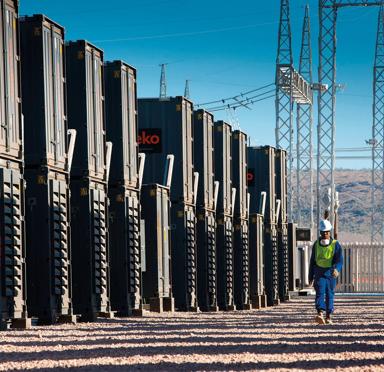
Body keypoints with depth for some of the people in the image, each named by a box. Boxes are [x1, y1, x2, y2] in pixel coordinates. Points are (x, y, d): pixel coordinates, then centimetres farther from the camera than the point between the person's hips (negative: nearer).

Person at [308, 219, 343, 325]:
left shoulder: (336, 245, -1)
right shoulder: (316, 245, 8)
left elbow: (339, 260, -11)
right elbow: (312, 261, 15)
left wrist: (336, 269, -32)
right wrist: (311, 277, 14)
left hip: (331, 273, -1)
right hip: (319, 273, 1)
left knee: (330, 294, 6)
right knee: (320, 293, -15)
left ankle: (328, 317, 16)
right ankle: (320, 314, -29)